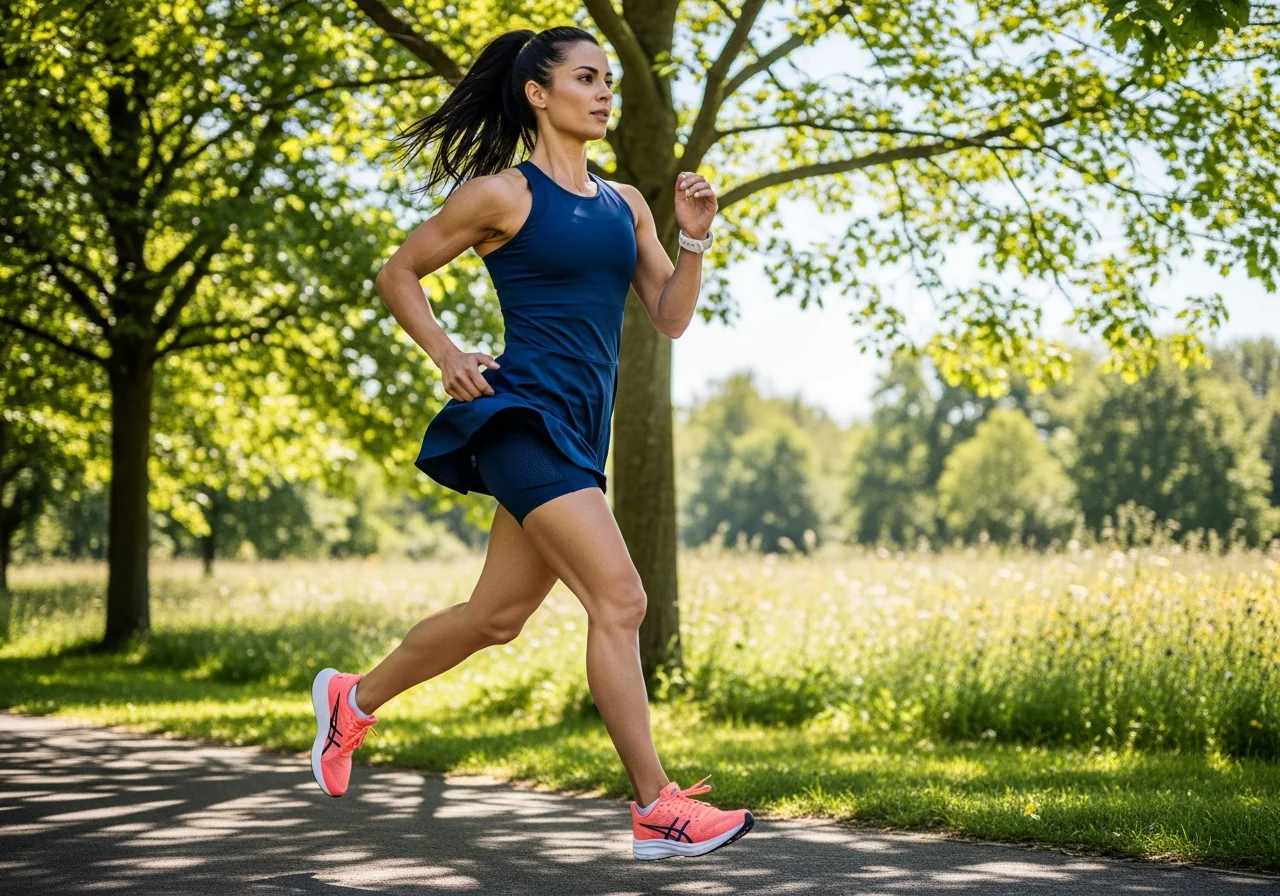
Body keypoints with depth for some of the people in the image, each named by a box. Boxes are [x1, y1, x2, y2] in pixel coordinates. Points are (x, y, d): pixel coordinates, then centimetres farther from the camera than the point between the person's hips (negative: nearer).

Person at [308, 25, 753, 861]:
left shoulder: (625, 204, 15)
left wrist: (696, 238, -3)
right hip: (525, 416, -8)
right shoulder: (500, 194, -3)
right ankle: (658, 809, -13)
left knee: (496, 616, 15)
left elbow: (671, 317, 12)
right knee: (619, 599, -16)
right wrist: (447, 355, -7)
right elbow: (399, 273, 6)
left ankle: (353, 698, 36)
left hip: (582, 431, 8)